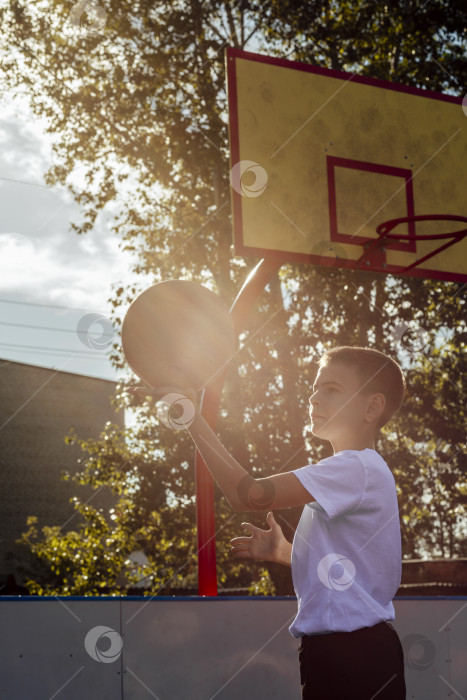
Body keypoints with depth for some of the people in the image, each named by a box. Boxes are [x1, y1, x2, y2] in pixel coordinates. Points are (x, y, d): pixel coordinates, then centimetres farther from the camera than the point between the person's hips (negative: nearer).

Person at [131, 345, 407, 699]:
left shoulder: (356, 469, -17)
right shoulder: (362, 470, 17)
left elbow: (248, 494, -25)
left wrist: (192, 418, -22)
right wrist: (284, 552, 14)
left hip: (351, 653, -10)